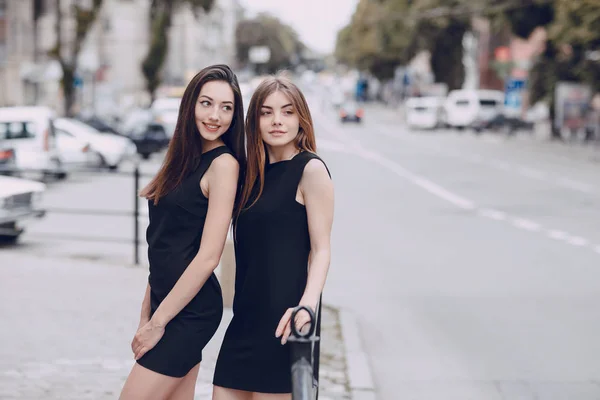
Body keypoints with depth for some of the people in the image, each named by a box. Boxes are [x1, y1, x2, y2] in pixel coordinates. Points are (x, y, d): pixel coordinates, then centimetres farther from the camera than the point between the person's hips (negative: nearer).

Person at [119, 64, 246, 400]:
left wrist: (157, 322, -14)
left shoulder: (223, 164, -13)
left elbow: (208, 256, -17)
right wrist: (147, 311, 12)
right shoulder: (185, 159, 12)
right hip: (167, 301, 8)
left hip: (190, 309, -8)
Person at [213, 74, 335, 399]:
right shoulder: (256, 173, 15)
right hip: (247, 314, 7)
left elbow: (321, 250, -12)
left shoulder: (311, 170, -6)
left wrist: (307, 305, -27)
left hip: (282, 317, -7)